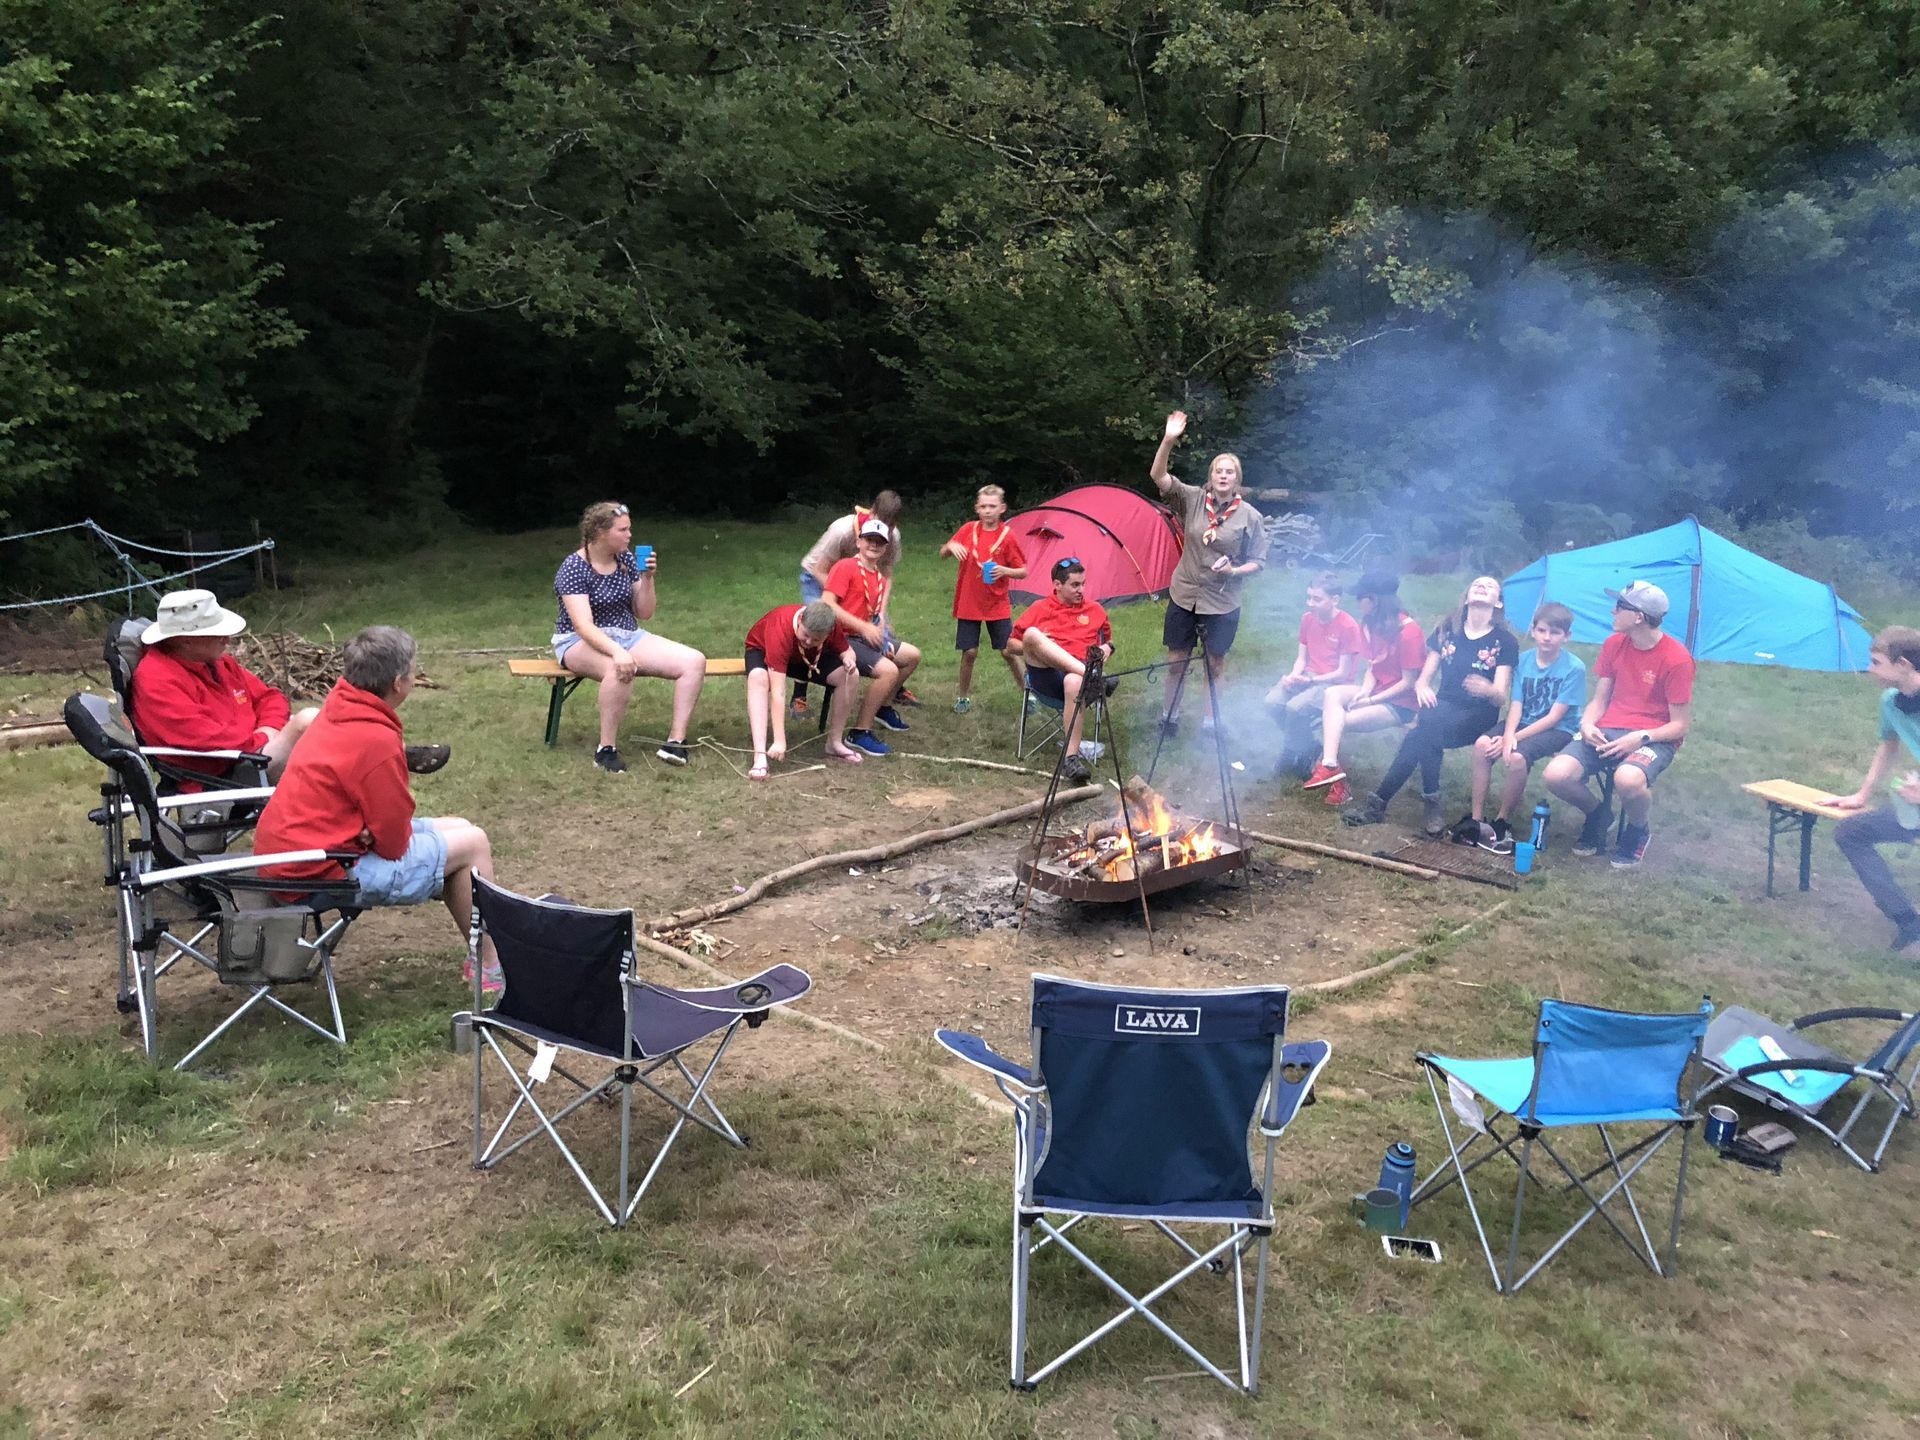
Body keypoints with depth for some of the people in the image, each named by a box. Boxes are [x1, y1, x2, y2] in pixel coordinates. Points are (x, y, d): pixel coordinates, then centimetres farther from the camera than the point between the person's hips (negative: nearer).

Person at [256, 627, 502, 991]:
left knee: (457, 828, 17)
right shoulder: (377, 742, -25)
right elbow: (393, 841, -17)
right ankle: (490, 969, 9)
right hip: (322, 872, -10)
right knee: (472, 843, -1)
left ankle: (483, 954, 24)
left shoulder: (338, 706, 2)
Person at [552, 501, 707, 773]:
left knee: (694, 661, -15)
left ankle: (676, 741, -15)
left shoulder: (627, 559, 3)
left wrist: (647, 578, -9)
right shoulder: (574, 568, -15)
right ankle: (606, 749, -30)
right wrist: (617, 651, -43)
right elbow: (584, 625, -27)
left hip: (628, 636, 6)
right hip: (581, 642, -6)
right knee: (621, 668, -42)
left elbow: (644, 613, 7)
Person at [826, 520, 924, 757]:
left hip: (866, 637, 9)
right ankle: (860, 733, -19)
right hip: (842, 638, -9)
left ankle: (882, 707, 32)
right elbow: (828, 604, -21)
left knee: (912, 655, 15)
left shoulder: (880, 578, 13)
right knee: (888, 670, -27)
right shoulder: (845, 567, -12)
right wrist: (864, 627, -23)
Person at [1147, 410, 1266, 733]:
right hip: (1183, 596, 1)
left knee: (1215, 662, 10)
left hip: (1222, 603, -1)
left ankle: (1210, 723, 24)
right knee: (1176, 659, 11)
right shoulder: (1193, 499, -5)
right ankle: (1170, 717, 27)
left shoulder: (1250, 516, -7)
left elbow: (1258, 562, -1)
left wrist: (1234, 570, -21)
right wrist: (1168, 440, -31)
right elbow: (1158, 476, -17)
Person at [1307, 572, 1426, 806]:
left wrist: (1370, 700, -16)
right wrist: (1364, 692, -12)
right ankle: (1330, 767, -32)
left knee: (1339, 722, -21)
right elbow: (1372, 667, 8)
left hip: (1401, 704, -7)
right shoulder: (1372, 625, 6)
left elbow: (1408, 683, -16)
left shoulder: (1409, 631, -18)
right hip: (1375, 692, 7)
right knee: (1332, 694, -19)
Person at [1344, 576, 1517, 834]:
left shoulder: (1505, 641, 0)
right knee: (1427, 731, -34)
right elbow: (1424, 678, 10)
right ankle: (1430, 803, -29)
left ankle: (1379, 802, -27)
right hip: (1444, 706, 3)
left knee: (1423, 733, -32)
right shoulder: (1447, 630, 10)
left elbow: (1501, 697, -7)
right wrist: (1422, 687, -16)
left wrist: (1487, 690, -31)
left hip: (1478, 715, -3)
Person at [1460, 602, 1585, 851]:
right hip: (1524, 722, 5)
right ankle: (1476, 819, -15)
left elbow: (1554, 717, -15)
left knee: (1516, 756, -32)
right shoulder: (1524, 660, 1)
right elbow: (1516, 705, -4)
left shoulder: (1574, 668, -13)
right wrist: (1508, 735, -23)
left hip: (1558, 730, -5)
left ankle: (1502, 822, -12)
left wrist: (1517, 737, -20)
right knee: (1482, 744, -21)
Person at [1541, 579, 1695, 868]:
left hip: (1653, 737, -5)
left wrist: (1641, 738, -23)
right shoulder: (1614, 644, 6)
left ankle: (1637, 833, -3)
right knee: (1556, 775, -22)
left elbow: (1680, 726, -7)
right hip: (1606, 732, 5)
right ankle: (1599, 815, 13)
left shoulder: (1676, 659, -11)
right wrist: (1587, 725, -10)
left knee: (1628, 778, -40)